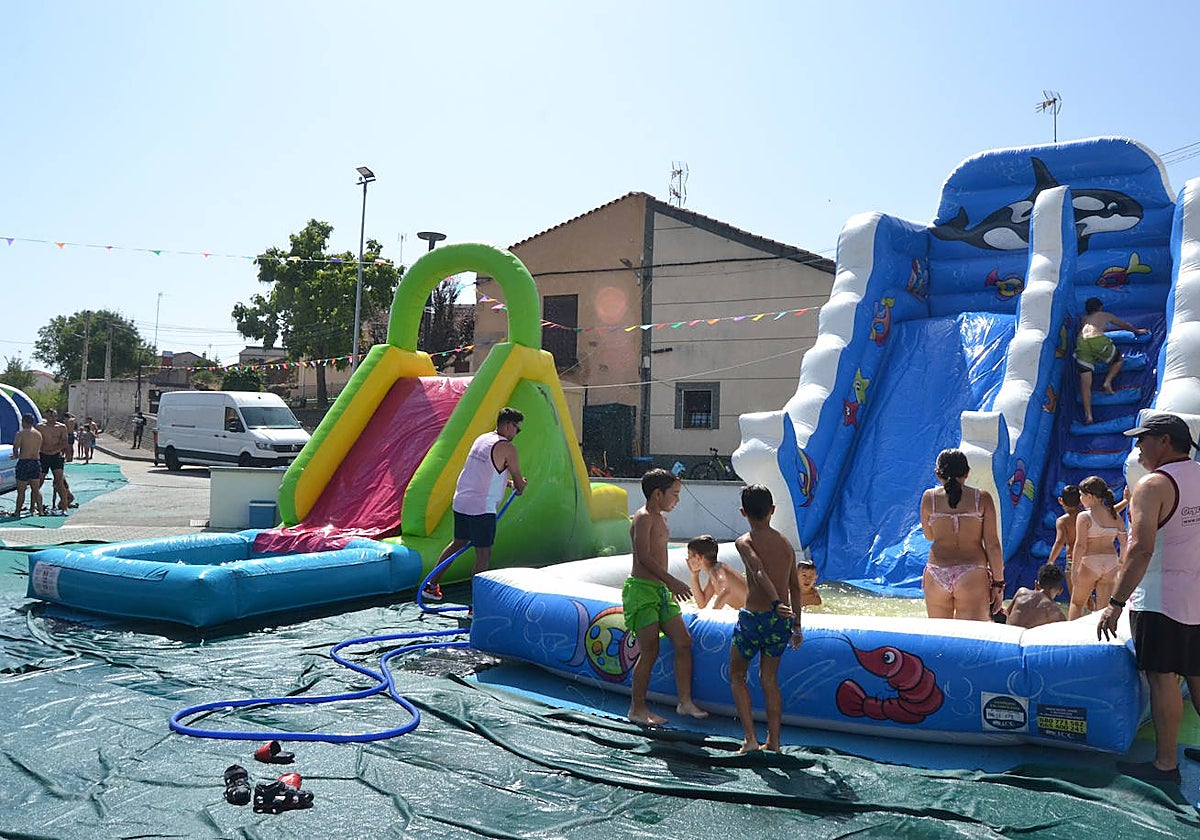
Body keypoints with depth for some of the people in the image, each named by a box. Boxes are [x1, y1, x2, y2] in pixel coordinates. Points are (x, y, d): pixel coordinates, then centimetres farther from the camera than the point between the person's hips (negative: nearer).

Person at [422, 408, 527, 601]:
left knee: (458, 543, 23)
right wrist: (520, 487, 20)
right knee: (483, 554, -2)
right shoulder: (507, 448, -10)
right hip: (481, 508, -8)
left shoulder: (482, 439, 14)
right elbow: (519, 482, -2)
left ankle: (431, 585, 31)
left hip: (460, 503, 8)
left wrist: (510, 482, 27)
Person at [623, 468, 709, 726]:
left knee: (684, 642, 6)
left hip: (660, 590, 10)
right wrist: (671, 581, -24)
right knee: (650, 651, -7)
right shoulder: (643, 517, -12)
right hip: (641, 589, -10)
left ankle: (685, 702, 14)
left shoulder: (660, 518, 17)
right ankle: (637, 709, 5)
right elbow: (644, 556, -22)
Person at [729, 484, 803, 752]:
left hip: (754, 617, -5)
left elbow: (759, 572, -27)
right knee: (769, 679, 19)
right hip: (782, 620, 5)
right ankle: (773, 742, 22)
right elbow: (795, 587, 12)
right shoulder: (786, 543, 8)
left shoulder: (745, 542, -8)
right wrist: (796, 625, 18)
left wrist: (776, 603, -36)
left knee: (736, 675, 14)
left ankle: (750, 738, 7)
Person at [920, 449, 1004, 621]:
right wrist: (998, 583, 4)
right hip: (973, 576, -2)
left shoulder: (929, 497, 3)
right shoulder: (982, 498, 0)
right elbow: (992, 544, -1)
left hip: (936, 575, 2)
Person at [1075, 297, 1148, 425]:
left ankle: (1088, 415, -11)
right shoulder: (1105, 315, 31)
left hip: (1081, 342, 2)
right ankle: (1108, 381, 3)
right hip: (1098, 340, -2)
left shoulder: (1083, 320, 35)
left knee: (1085, 382, 0)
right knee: (1118, 360, 28)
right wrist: (1137, 331, 64)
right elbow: (1125, 325, 45)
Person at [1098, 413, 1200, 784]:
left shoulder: (1154, 485, -15)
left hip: (1160, 600, -8)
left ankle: (1165, 764, 2)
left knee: (1162, 678, -3)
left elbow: (1141, 549, -24)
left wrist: (1115, 603, -23)